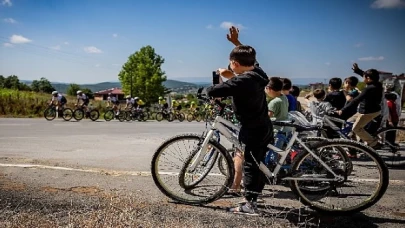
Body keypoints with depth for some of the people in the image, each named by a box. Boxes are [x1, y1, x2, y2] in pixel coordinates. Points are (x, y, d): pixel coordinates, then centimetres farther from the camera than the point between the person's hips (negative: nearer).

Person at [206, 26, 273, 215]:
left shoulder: (240, 81, -25)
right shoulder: (257, 72, 2)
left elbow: (212, 91, -29)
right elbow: (249, 57, 25)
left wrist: (225, 78, -8)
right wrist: (236, 42, 31)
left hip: (252, 130, -9)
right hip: (263, 127, 9)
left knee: (250, 166, 1)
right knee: (258, 164, 17)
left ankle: (249, 205, 11)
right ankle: (253, 199, 31)